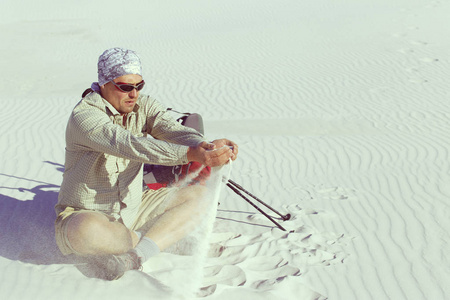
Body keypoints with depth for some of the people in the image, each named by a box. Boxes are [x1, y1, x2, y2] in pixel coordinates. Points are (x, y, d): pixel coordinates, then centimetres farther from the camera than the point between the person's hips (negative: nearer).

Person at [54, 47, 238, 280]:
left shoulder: (144, 106, 0)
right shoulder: (84, 116, -21)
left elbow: (173, 130, -19)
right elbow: (131, 145, -37)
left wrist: (205, 146, -42)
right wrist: (191, 154, -48)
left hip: (133, 208, 6)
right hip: (87, 214, -6)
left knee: (199, 195, -7)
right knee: (86, 231, -41)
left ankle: (132, 257, -22)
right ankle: (158, 239, -12)